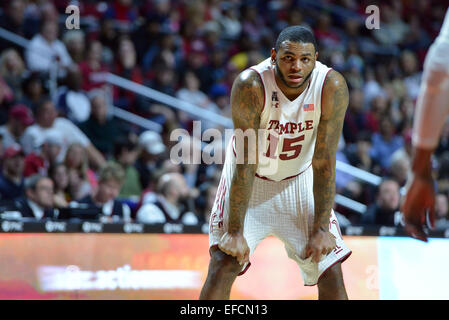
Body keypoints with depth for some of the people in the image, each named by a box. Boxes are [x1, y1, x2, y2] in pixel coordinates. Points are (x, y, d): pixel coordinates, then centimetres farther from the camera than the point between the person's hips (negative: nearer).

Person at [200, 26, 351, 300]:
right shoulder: (251, 85, -30)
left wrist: (321, 228, -22)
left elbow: (324, 164, -19)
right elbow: (245, 165, -27)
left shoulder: (333, 87, -25)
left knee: (331, 270, -2)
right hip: (251, 177, -2)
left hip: (300, 179, 2)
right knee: (224, 262, -16)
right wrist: (235, 231, -28)